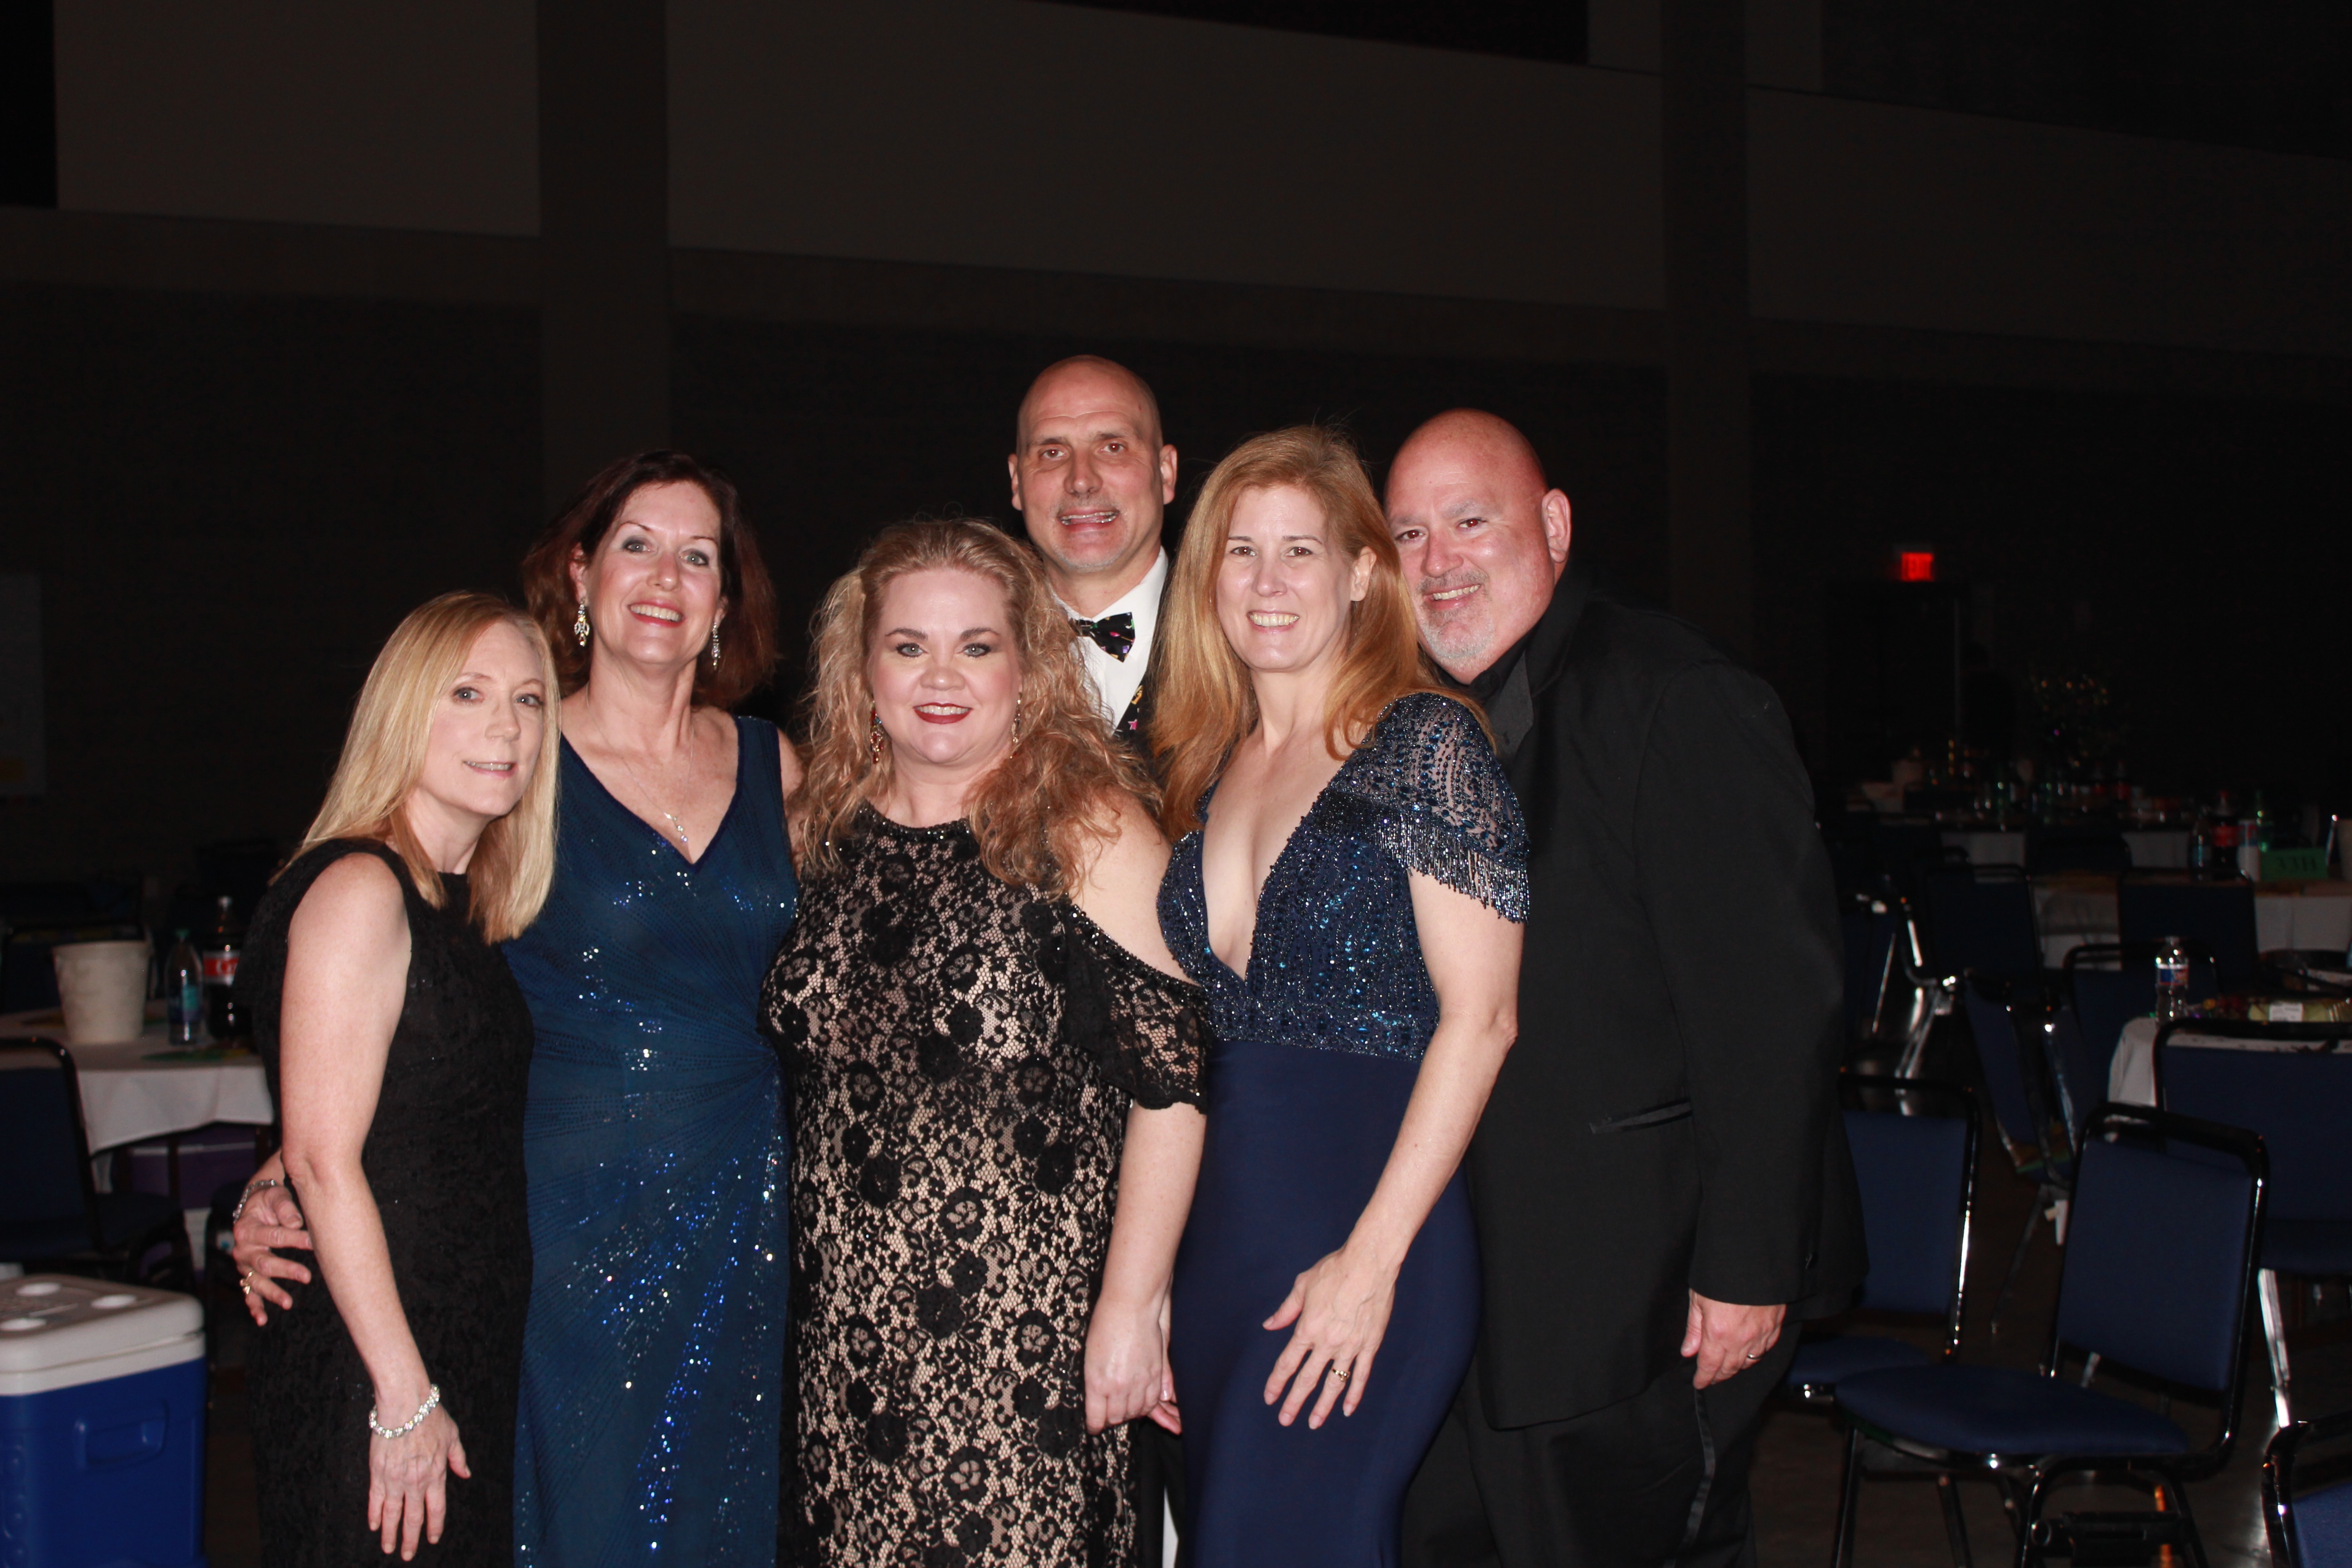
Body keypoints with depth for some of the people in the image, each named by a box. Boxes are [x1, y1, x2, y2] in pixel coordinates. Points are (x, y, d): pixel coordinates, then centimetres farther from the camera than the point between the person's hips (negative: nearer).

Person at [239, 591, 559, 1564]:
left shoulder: (462, 903, 12)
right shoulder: (359, 890, -14)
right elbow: (323, 1159, -19)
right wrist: (404, 1396, -19)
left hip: (472, 1364, 8)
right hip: (366, 1379, -8)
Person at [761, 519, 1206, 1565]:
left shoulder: (1085, 825, -8)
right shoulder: (831, 828, 7)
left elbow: (1171, 1079, -12)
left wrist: (1130, 1307, -14)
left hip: (1028, 1319, -4)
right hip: (850, 1325, 5)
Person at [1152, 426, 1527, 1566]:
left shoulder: (1426, 744, -7)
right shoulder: (1206, 764, 12)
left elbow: (1480, 1019, -13)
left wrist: (1373, 1260, -18)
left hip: (1365, 1233, -6)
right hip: (1216, 1235, 6)